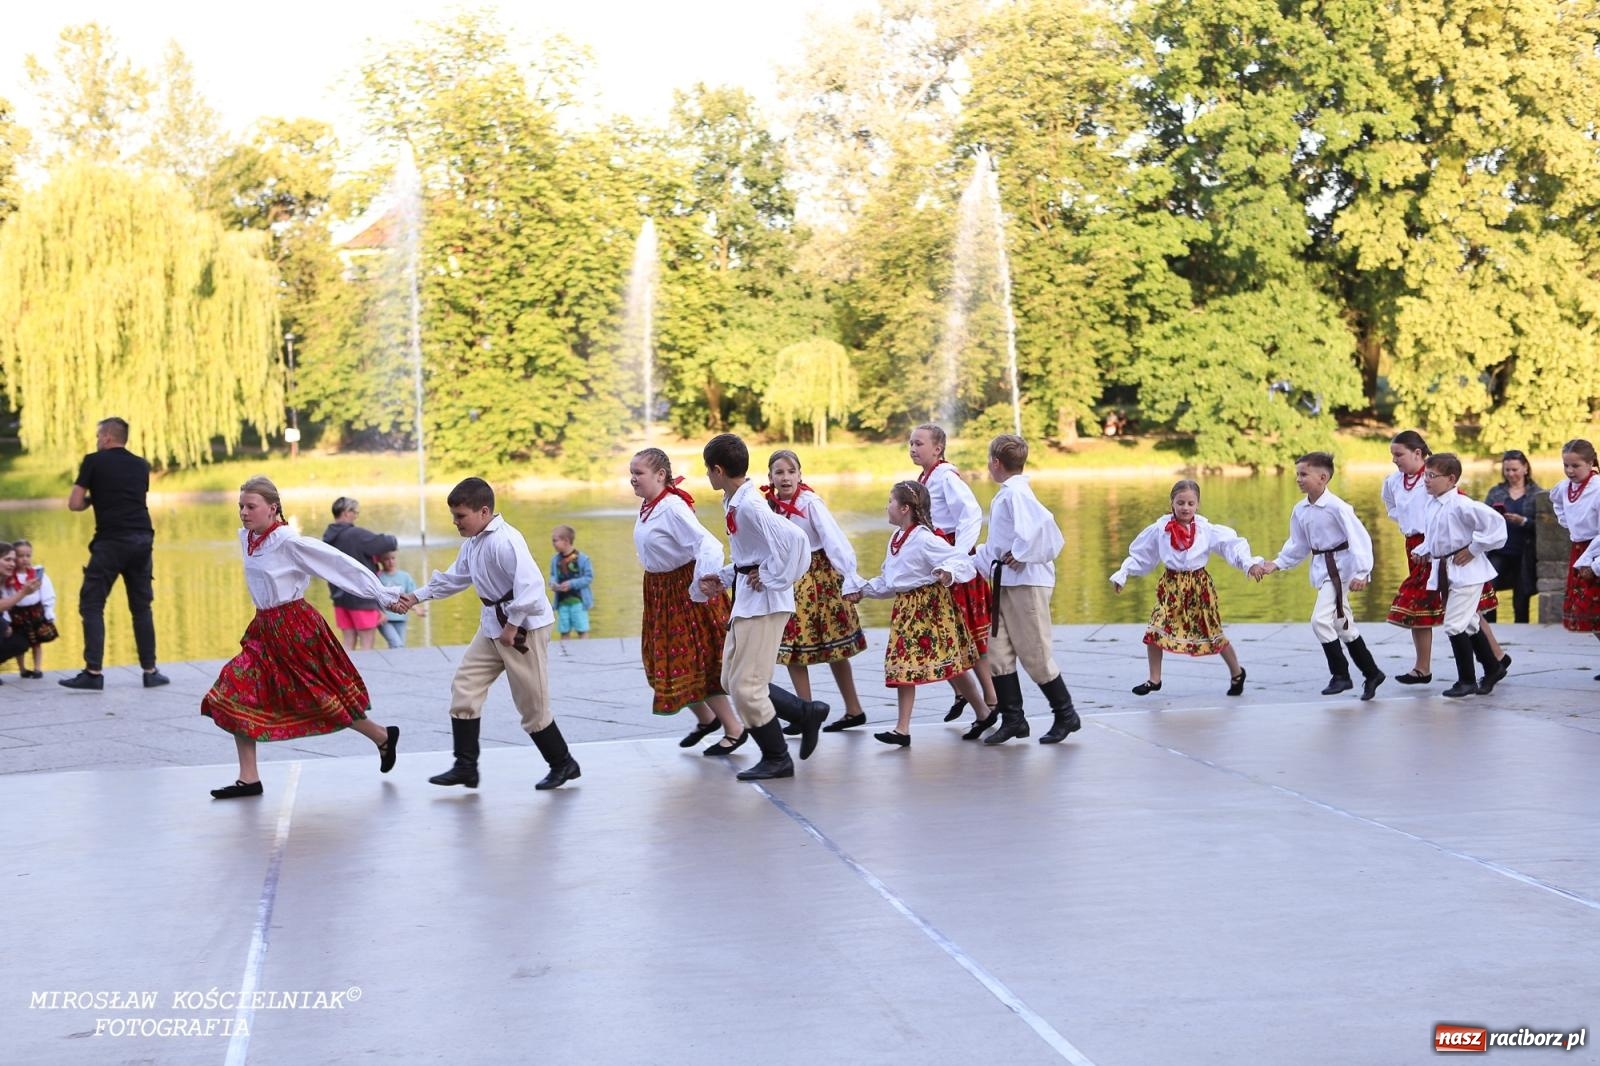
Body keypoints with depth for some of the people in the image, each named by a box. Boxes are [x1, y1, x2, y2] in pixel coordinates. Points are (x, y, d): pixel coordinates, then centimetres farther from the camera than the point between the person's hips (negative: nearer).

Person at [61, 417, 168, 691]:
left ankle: (93, 672, -6)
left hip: (111, 541, -5)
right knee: (141, 606, 12)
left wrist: (92, 499, 18)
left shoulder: (94, 461, 2)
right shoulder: (141, 465, 16)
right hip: (142, 539, 5)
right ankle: (150, 671, 11)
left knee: (91, 604, 1)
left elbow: (74, 504, -1)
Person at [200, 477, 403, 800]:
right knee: (235, 694, -3)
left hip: (294, 625, -7)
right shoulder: (246, 538, 2)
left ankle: (383, 737, 28)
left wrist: (382, 594, -16)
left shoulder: (288, 542, -19)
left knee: (322, 696, 3)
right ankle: (248, 779, 3)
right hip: (264, 627, 7)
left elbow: (339, 562, -18)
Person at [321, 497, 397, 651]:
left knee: (349, 644, 11)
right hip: (362, 598, -7)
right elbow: (387, 543, -17)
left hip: (340, 596, 7)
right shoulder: (356, 535, -17)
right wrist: (392, 539, 6)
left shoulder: (327, 538, 7)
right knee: (367, 644, -1)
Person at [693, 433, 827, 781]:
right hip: (745, 601, 10)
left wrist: (770, 579, -21)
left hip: (764, 603, -10)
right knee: (732, 682, 15)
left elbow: (794, 540, -31)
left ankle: (776, 759, 12)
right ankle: (807, 713, 23)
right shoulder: (732, 504, 9)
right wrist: (722, 579, 9)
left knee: (745, 686, -3)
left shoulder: (750, 506, -21)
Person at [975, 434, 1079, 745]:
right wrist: (976, 556, 23)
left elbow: (1043, 523, -33)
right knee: (998, 652, 8)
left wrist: (1022, 555, -23)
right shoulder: (1005, 494, 12)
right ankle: (1013, 718, 13)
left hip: (1027, 582, -9)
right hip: (1006, 582, 9)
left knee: (1034, 654, -1)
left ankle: (1066, 715, 13)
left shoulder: (1016, 493, -17)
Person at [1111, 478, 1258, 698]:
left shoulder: (1207, 530, -7)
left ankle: (1237, 673, 28)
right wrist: (1122, 574, 5)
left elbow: (1232, 545, -11)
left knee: (1213, 634, 5)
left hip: (1199, 586, -2)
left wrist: (1248, 563, -26)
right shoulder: (1159, 529, -3)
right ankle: (1154, 679, 9)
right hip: (1170, 586, 2)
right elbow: (1140, 555, 7)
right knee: (1154, 631, -8)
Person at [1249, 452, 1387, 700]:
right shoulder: (1300, 510, 4)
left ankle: (1340, 675, -2)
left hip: (1338, 566, -8)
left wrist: (1360, 573, -23)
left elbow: (1359, 538, -18)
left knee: (1320, 619, -16)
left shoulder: (1336, 507, -17)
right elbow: (1298, 547, 15)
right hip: (1320, 568, 8)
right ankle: (1371, 673, 28)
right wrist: (1275, 565, 5)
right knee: (1343, 625, 15)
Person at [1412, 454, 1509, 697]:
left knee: (1455, 625, -9)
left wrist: (1474, 550, -19)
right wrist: (1424, 550, 8)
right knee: (1469, 623, 18)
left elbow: (1494, 522, -25)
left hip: (1466, 570, -9)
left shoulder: (1461, 504, -20)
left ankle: (1467, 681, 3)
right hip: (1443, 569, 9)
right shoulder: (1432, 503, 6)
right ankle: (1493, 667, 34)